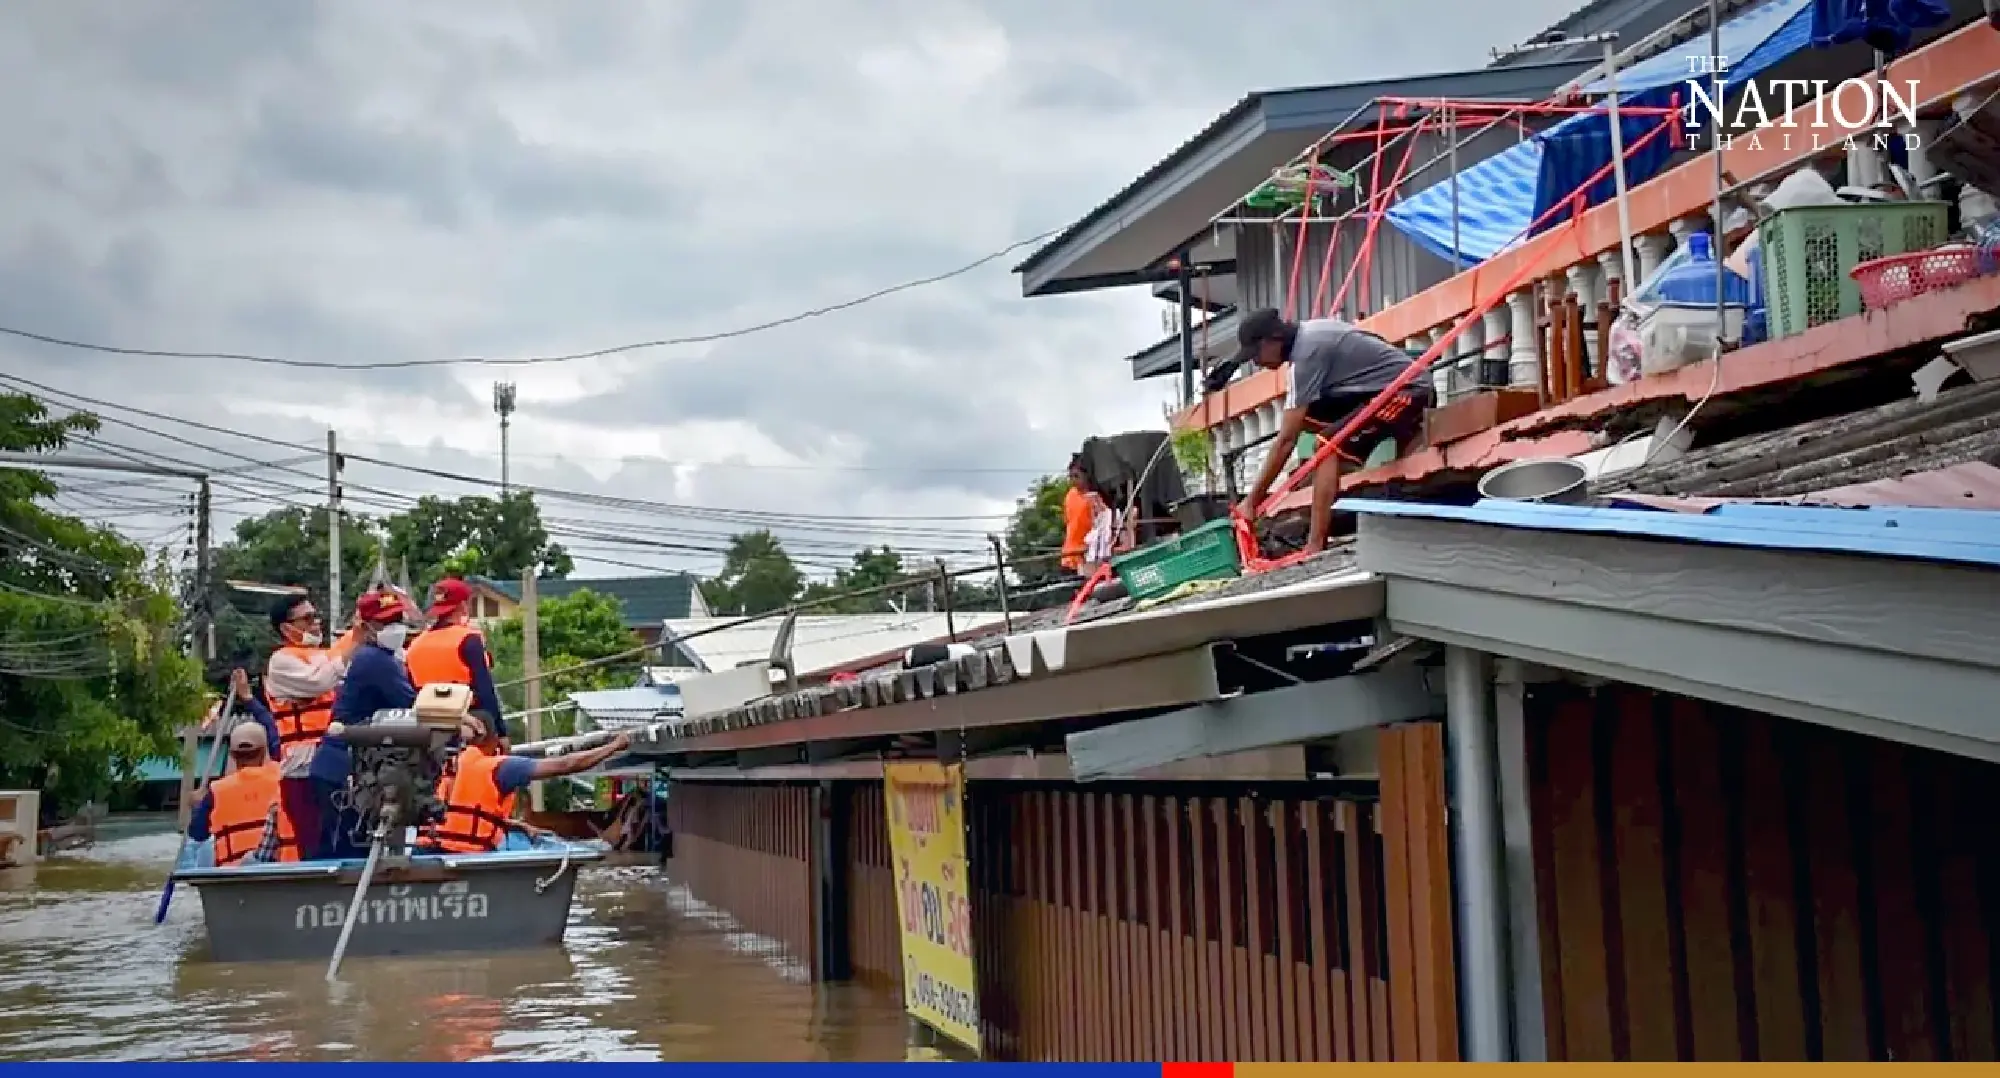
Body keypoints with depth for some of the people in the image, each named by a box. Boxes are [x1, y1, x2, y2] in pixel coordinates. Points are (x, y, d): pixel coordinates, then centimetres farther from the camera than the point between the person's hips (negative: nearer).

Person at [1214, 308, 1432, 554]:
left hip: (1407, 391, -10)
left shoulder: (1307, 354, -21)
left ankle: (1315, 547, -29)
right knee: (1305, 416, 2)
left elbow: (1286, 440, -22)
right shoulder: (1306, 332, 5)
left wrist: (1252, 500, -18)